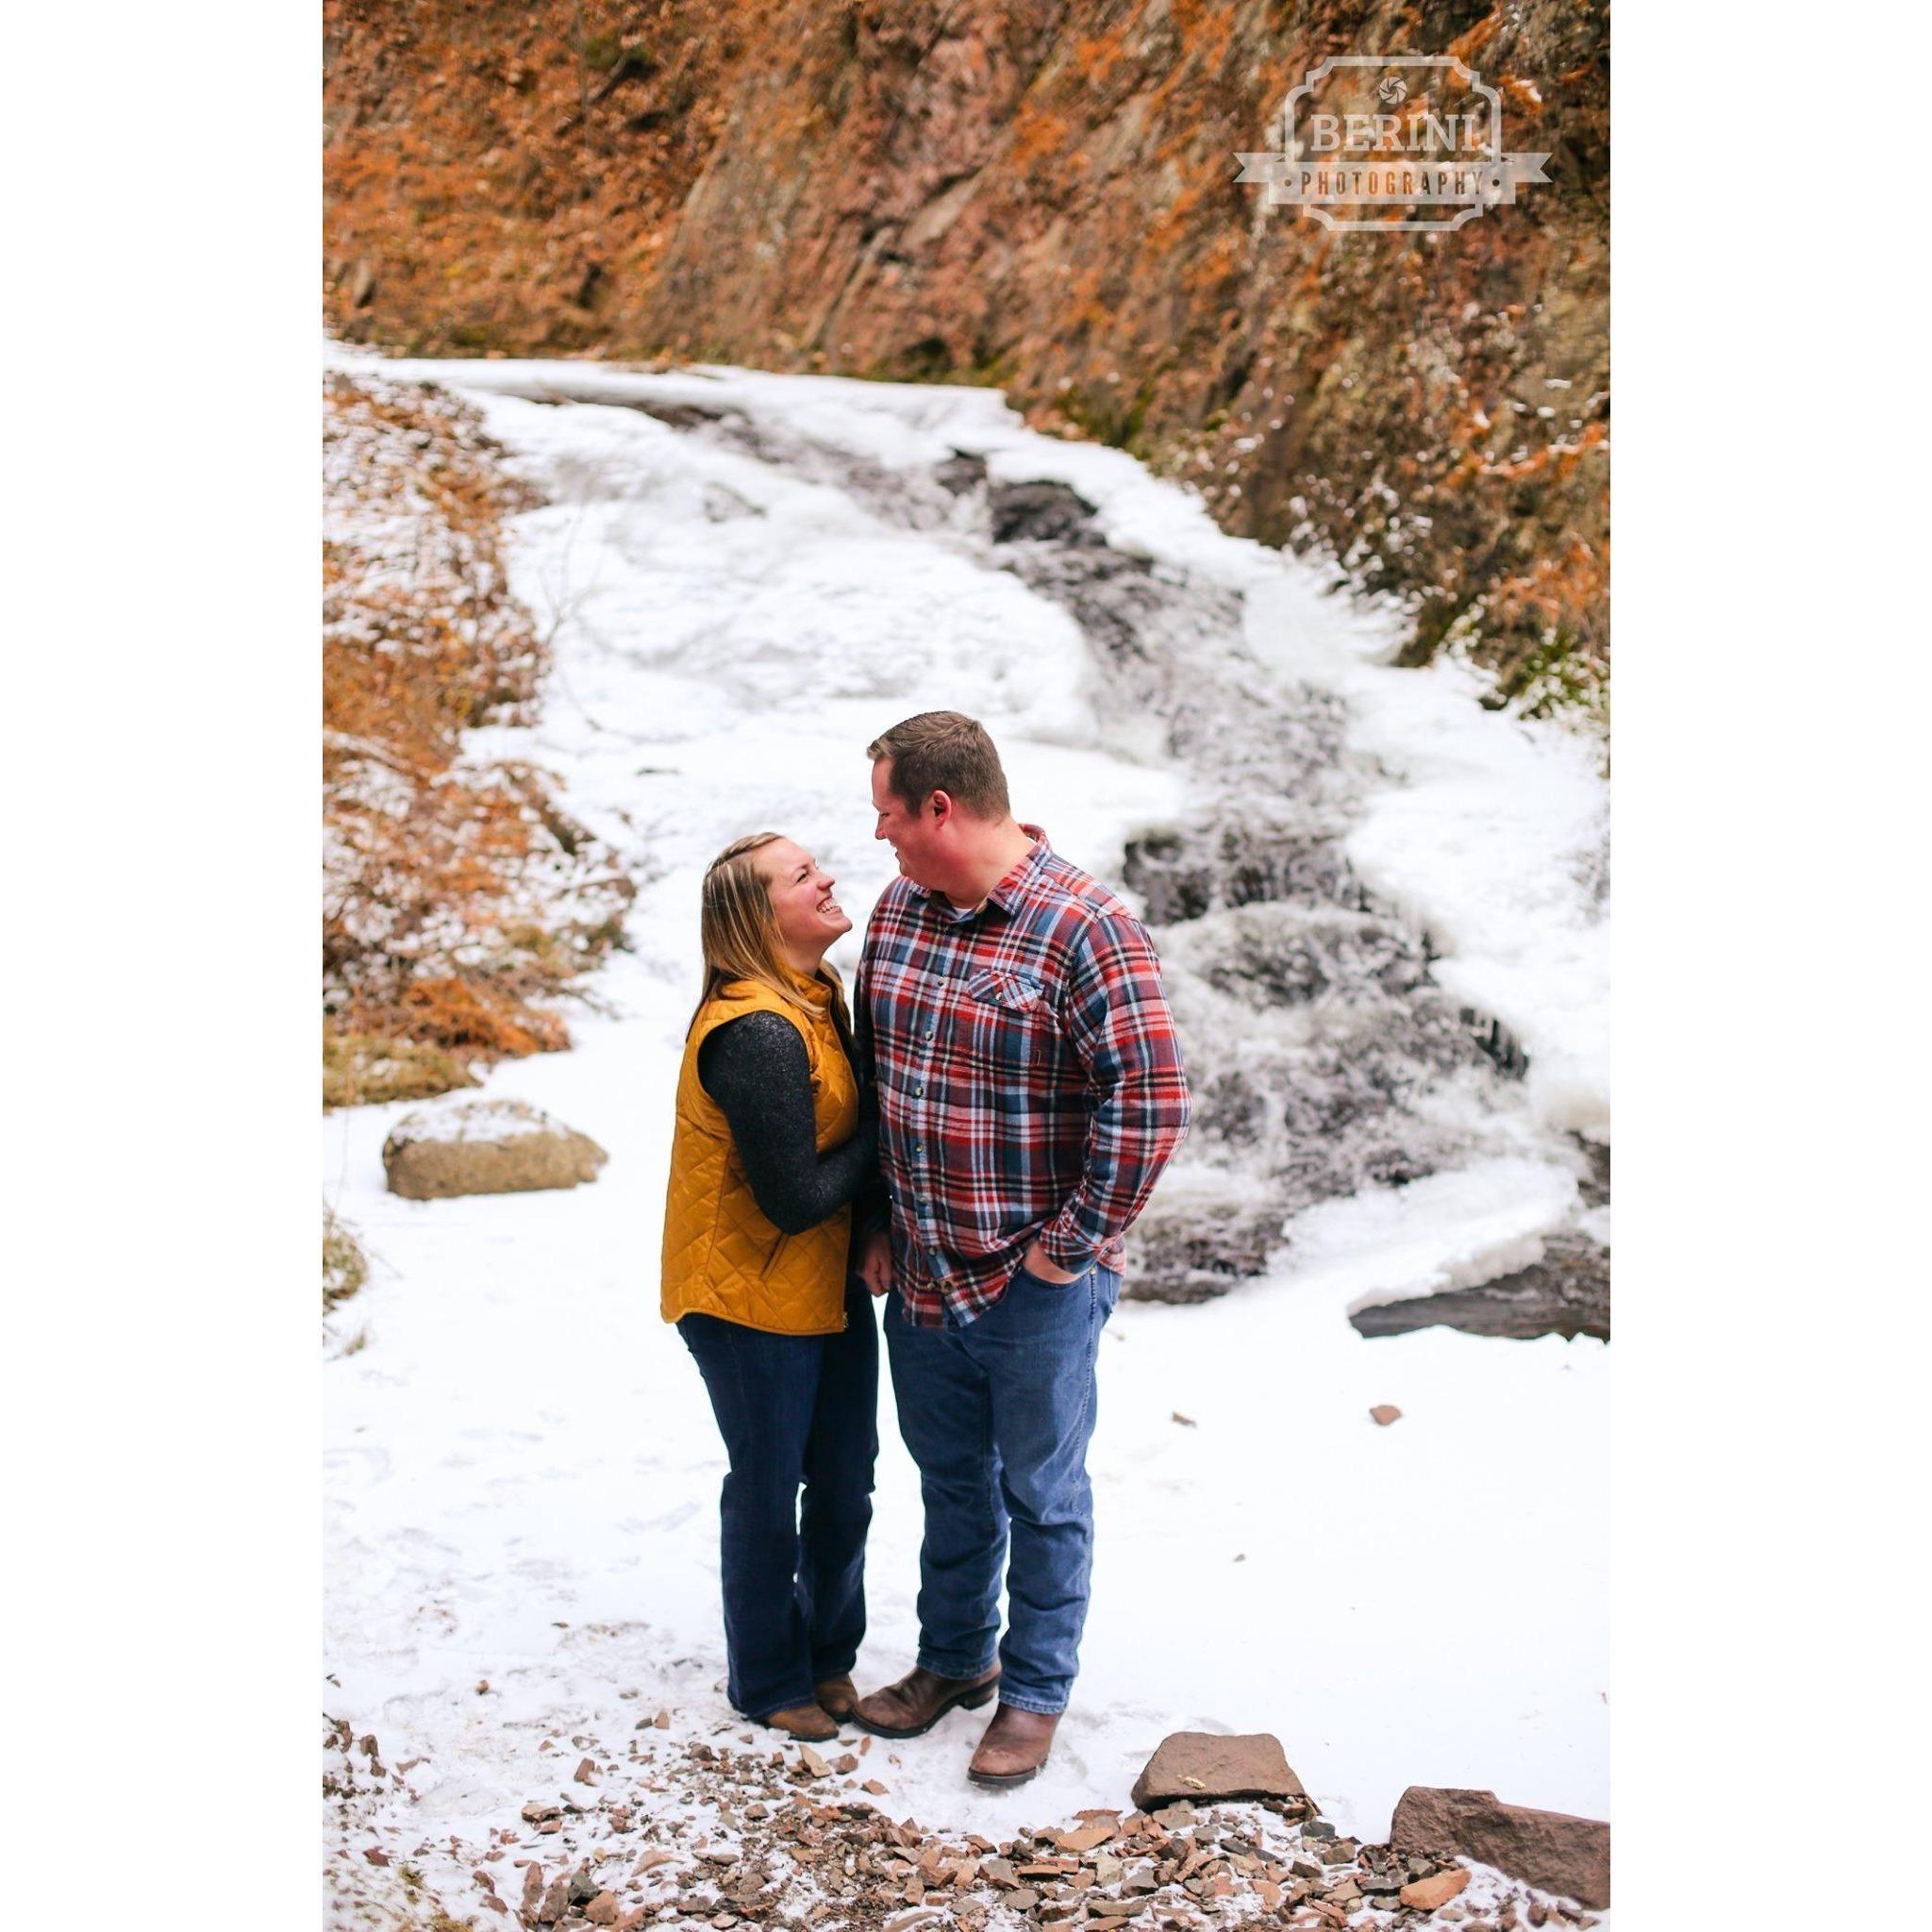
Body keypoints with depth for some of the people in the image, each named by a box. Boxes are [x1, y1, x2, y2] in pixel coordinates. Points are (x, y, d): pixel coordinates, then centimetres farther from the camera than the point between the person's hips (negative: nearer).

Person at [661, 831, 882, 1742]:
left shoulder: (818, 992, 2)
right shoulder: (756, 1036, -27)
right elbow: (795, 1201, -25)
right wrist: (885, 1127, -15)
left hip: (832, 1285, 8)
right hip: (752, 1300, -8)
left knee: (845, 1484, 18)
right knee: (768, 1492, 10)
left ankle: (831, 1655, 39)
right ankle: (769, 1681, 31)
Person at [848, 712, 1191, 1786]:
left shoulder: (1085, 927, -19)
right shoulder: (898, 911, 4)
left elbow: (1151, 1101, -21)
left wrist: (1069, 1246, -16)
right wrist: (880, 1229, 11)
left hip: (1035, 1287, -6)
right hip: (920, 1274, 6)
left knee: (1042, 1494, 11)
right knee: (952, 1481, 22)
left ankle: (1036, 1694, 28)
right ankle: (955, 1658, 41)